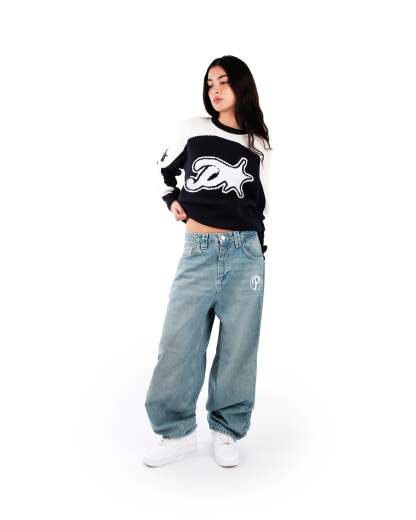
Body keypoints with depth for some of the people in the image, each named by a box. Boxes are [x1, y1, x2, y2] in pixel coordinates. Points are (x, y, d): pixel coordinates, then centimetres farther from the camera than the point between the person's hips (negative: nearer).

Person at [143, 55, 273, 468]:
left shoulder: (258, 146, 9)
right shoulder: (192, 129, 6)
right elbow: (164, 168, 23)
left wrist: (259, 253, 13)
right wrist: (171, 200, 7)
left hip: (244, 253, 1)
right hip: (197, 253, 0)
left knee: (238, 347, 4)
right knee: (178, 344, -1)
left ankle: (226, 432, 19)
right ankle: (178, 433, 15)